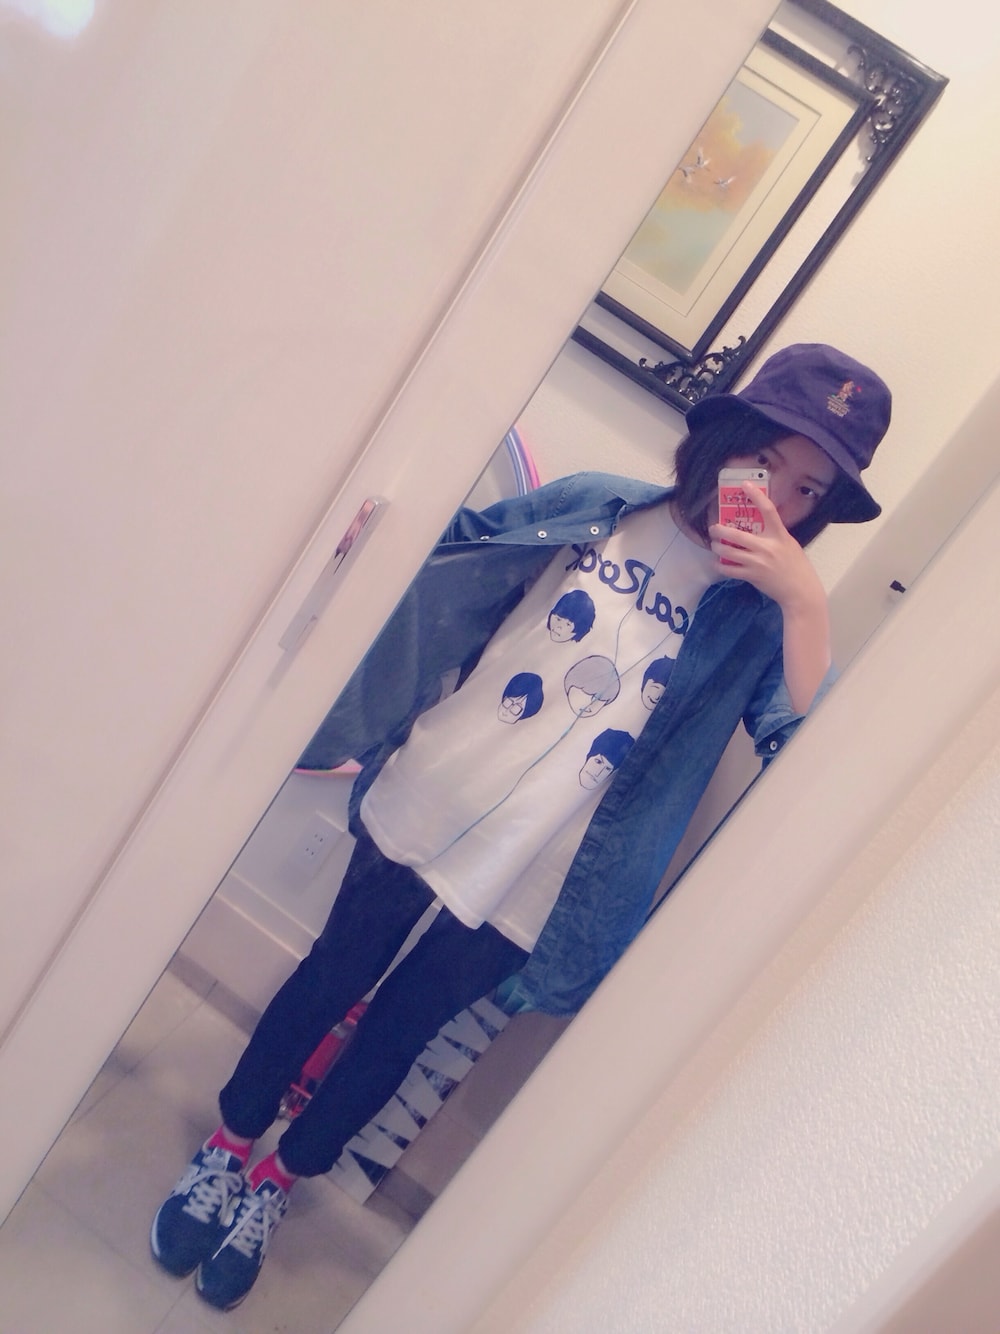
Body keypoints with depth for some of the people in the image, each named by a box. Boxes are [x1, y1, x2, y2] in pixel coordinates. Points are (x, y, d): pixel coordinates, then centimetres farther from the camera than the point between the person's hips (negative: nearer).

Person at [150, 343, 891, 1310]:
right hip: (425, 801, 1)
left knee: (397, 1028, 15)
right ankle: (227, 1148, 41)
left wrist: (807, 600, -26)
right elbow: (442, 568, 6)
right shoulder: (594, 507, -2)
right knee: (332, 979, 14)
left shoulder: (757, 618, -4)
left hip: (531, 882, 0)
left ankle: (281, 1178, 42)